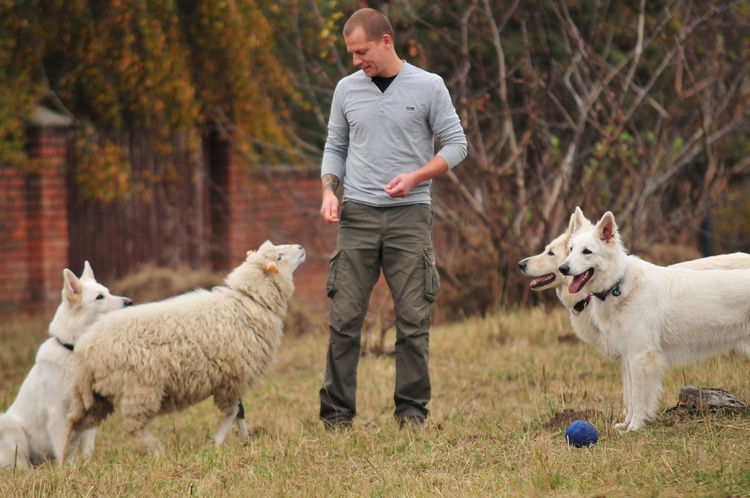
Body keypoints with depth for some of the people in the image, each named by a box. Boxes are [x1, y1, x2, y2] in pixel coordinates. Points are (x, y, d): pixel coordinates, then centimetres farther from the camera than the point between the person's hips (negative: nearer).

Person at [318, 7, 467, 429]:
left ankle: (413, 410, 5)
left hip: (410, 215, -2)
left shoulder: (428, 87, 0)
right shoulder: (347, 89, 9)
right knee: (345, 317, -3)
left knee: (414, 318, -3)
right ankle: (337, 414, 1)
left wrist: (415, 177, -13)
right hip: (358, 215, 2)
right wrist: (329, 190, -1)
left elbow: (455, 144, 2)